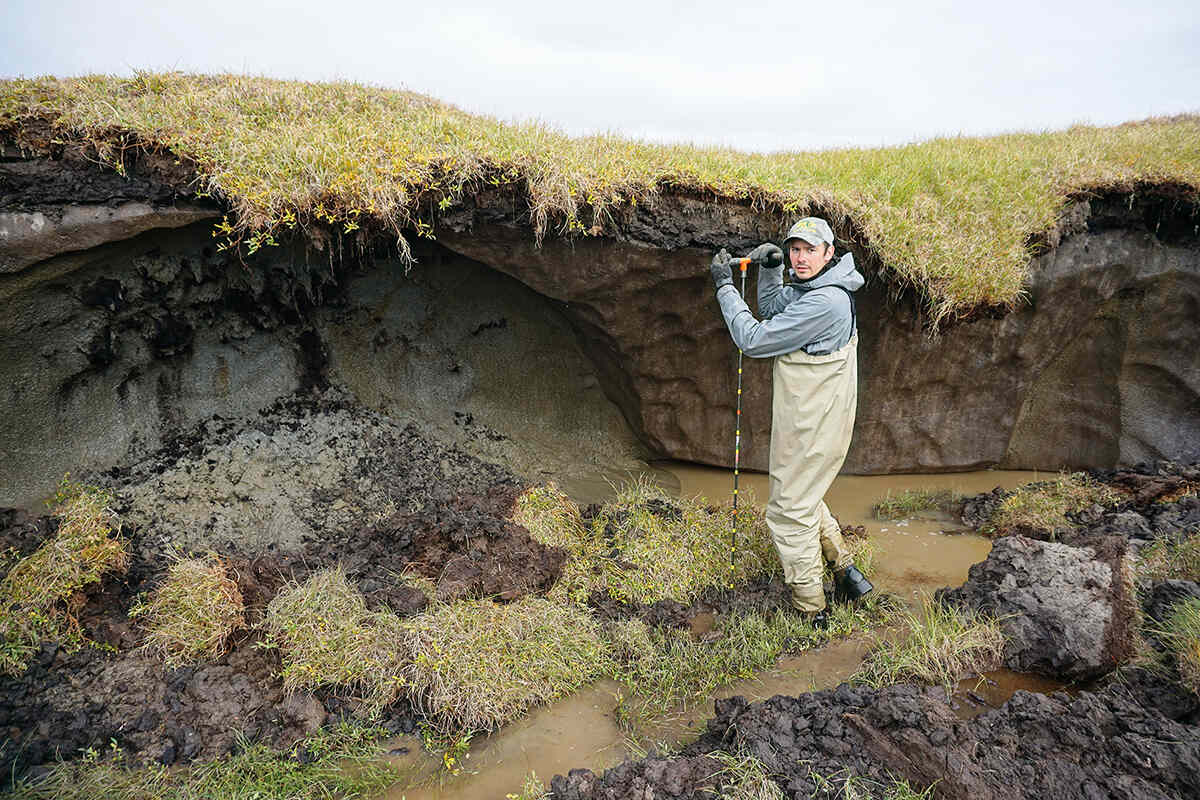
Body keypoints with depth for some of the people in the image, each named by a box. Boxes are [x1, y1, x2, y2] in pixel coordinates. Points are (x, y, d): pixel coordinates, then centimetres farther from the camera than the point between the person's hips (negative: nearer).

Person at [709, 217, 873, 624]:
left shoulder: (823, 302, -26)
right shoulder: (813, 286, 5)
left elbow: (754, 341, -23)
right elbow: (772, 309, 20)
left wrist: (725, 286, -14)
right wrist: (769, 268, 3)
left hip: (811, 428, -10)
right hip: (811, 419, 10)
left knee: (790, 512, 3)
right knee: (804, 496, 27)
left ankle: (812, 613, 17)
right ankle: (845, 571, 36)